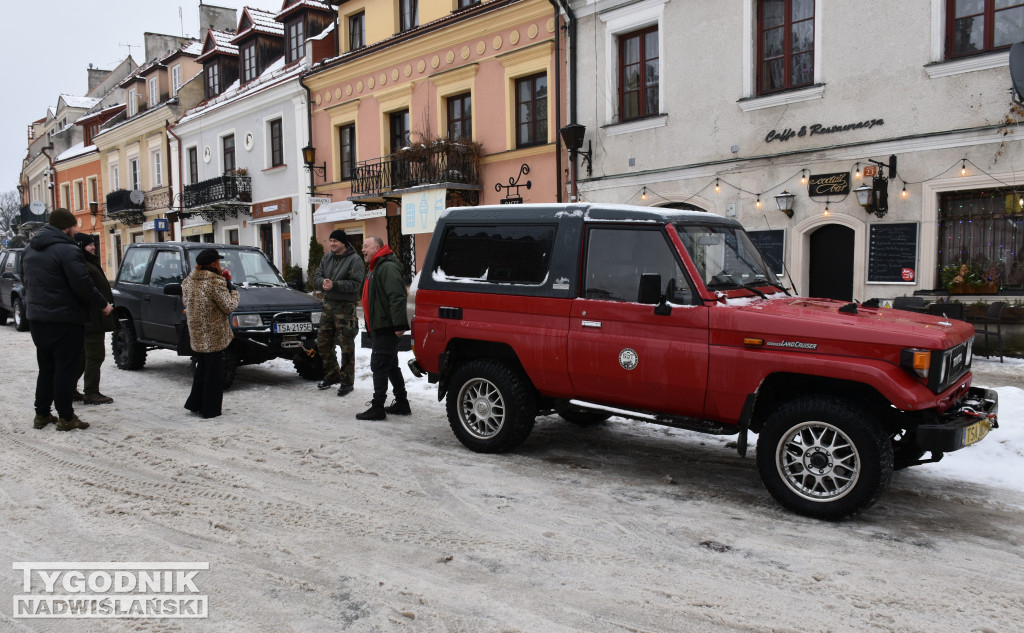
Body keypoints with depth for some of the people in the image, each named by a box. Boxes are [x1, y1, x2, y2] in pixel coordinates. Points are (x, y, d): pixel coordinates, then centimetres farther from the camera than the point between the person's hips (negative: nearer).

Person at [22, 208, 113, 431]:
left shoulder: (30, 250, 12)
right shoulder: (68, 250, -17)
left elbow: (29, 283, 20)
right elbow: (83, 286, -20)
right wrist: (103, 305, -8)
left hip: (37, 318, 8)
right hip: (64, 320, -8)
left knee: (46, 368, 17)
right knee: (66, 369, -1)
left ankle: (41, 414, 21)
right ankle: (66, 417, 2)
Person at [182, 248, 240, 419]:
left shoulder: (188, 281, 5)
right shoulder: (216, 283, -18)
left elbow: (186, 302, 15)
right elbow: (228, 307, -15)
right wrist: (232, 290, 3)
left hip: (196, 334, 7)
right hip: (214, 336, -7)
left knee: (201, 369, 21)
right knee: (214, 372, 2)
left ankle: (195, 404, 26)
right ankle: (210, 409, 8)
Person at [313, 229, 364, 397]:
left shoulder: (355, 260, -10)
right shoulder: (327, 258, 12)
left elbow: (355, 283, -18)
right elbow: (317, 276, 9)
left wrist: (334, 285, -26)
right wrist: (323, 282, -13)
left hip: (345, 307, -7)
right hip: (328, 304, 7)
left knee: (346, 346, -2)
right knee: (323, 342, 13)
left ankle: (347, 381, 7)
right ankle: (332, 375, 29)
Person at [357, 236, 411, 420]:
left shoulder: (388, 267, -16)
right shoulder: (376, 268, 20)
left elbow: (397, 297, -26)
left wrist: (399, 324, -31)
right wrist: (372, 326, 25)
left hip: (387, 328, -11)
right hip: (382, 327, 11)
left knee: (379, 367, -8)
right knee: (391, 366, 16)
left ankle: (377, 408, -3)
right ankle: (402, 404, 24)